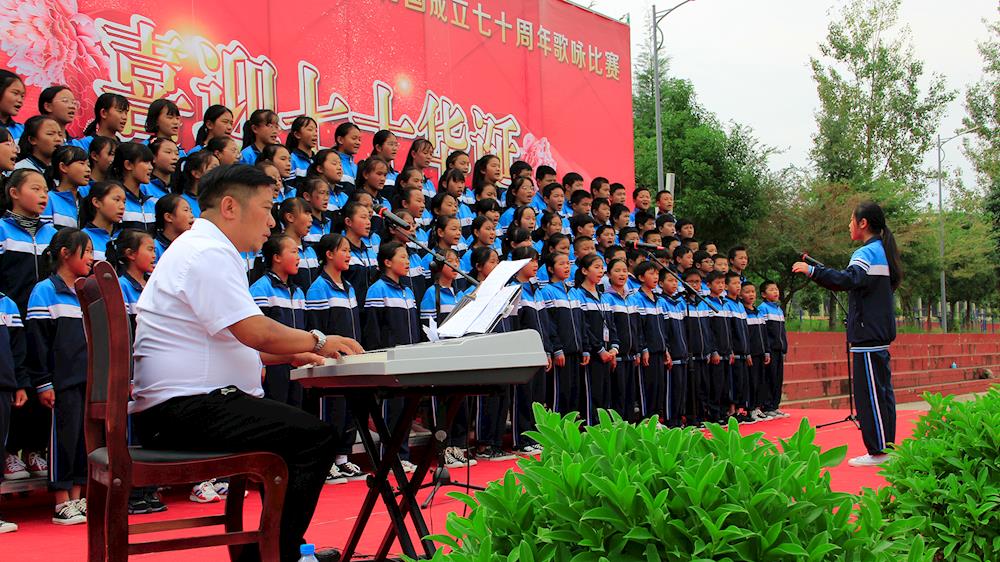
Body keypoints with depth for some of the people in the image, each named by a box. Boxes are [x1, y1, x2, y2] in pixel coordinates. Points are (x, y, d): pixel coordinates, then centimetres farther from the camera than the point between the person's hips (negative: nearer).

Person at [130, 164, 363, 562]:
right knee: (313, 436, -17)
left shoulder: (201, 249, 21)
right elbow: (256, 332, -22)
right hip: (185, 409, -11)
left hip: (179, 407, 11)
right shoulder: (209, 253, -14)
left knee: (300, 429, 18)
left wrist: (291, 355, 15)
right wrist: (318, 341, -6)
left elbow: (236, 341, 27)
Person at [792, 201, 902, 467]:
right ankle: (886, 447, 17)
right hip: (880, 332, 10)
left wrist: (813, 271, -31)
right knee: (882, 391, 12)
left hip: (867, 333, -10)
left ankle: (878, 452, -5)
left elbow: (849, 279, -30)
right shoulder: (882, 251, 18)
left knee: (869, 393, -7)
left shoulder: (867, 252, -12)